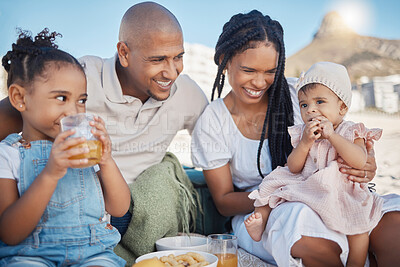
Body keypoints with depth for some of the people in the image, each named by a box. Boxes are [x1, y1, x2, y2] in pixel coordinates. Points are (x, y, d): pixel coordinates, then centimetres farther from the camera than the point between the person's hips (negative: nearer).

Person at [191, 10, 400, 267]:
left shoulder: (299, 94, -2)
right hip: (257, 215, 0)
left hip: (318, 202, 1)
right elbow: (224, 201, -1)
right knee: (300, 229, -36)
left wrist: (365, 166, -18)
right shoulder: (211, 124, -4)